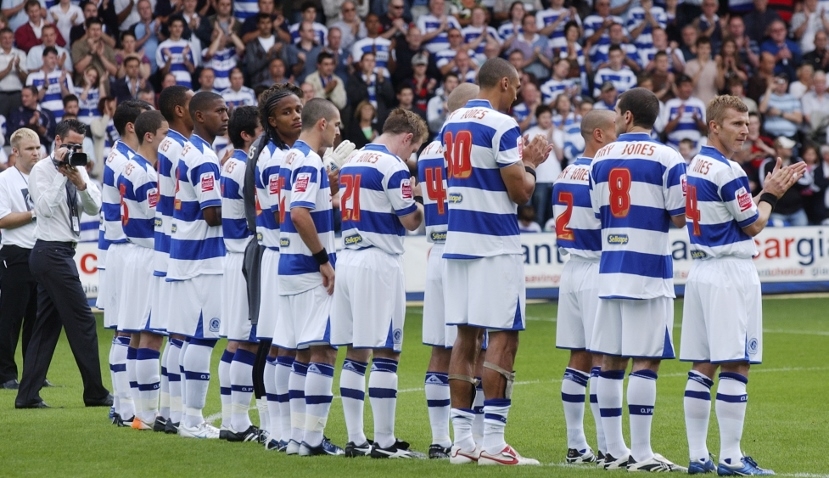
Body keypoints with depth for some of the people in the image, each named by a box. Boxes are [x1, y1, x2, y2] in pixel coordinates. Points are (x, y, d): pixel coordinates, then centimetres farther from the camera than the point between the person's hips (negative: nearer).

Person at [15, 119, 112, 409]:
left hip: (59, 254, 8)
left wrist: (80, 182, -13)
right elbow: (46, 206, -23)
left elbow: (94, 207, 3)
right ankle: (95, 393, 0)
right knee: (82, 320, -5)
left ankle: (28, 395, 9)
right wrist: (61, 174, -21)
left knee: (47, 324, 8)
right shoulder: (42, 170, -9)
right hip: (52, 252, -8)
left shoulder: (77, 169, 12)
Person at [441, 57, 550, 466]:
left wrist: (522, 161, 22)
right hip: (495, 245, -8)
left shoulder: (452, 124, 12)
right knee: (502, 337, -4)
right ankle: (493, 441, -7)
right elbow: (520, 191, -11)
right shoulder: (502, 126, -12)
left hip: (457, 242, 8)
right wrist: (531, 167, 8)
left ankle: (462, 440, 9)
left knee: (465, 336, 9)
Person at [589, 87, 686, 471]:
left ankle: (614, 450, 13)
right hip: (649, 272, -5)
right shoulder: (666, 159, -8)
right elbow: (679, 218, -9)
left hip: (610, 269, 5)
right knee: (646, 361, -5)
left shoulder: (600, 159, 8)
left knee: (610, 360, 9)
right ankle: (641, 453, -7)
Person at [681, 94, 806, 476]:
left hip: (701, 270, 9)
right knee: (735, 368, -6)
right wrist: (770, 196, 9)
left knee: (701, 368, 9)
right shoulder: (727, 171, -15)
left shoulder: (695, 166, 13)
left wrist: (770, 188, 16)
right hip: (730, 273, -9)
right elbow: (753, 225, -7)